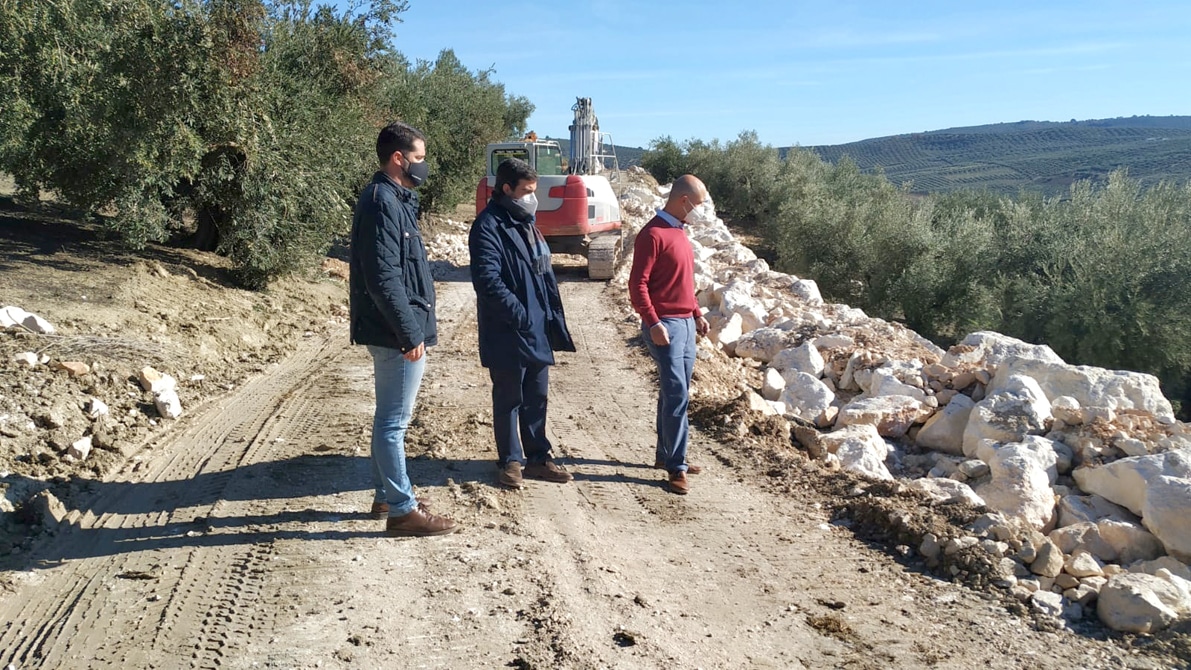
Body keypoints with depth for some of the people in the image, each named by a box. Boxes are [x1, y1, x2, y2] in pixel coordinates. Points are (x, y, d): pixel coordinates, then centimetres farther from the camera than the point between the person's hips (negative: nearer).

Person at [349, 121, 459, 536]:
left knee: (390, 418, 18)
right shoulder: (382, 203, -17)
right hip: (395, 334, -11)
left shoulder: (395, 199, 14)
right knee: (394, 421, -2)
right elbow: (383, 278, -23)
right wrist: (410, 333, -21)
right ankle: (402, 510, 6)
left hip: (396, 332, 11)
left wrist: (416, 327, 19)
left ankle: (386, 495, 30)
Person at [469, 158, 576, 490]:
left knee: (537, 398, 15)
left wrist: (553, 318, 13)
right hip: (507, 335, -8)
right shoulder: (489, 226, -14)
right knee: (508, 400, 6)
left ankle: (538, 457, 27)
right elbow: (488, 280, -23)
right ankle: (510, 461, 19)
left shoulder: (527, 223, 14)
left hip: (538, 332, 8)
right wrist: (520, 315, -22)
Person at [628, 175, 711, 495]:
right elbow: (638, 284, -17)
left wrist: (697, 313, 20)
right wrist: (653, 323, -22)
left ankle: (665, 454, 24)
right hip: (665, 325, -9)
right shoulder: (653, 234, -14)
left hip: (686, 323, 9)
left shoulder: (679, 231, 15)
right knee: (676, 394, -9)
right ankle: (676, 467, -2)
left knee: (674, 393, 14)